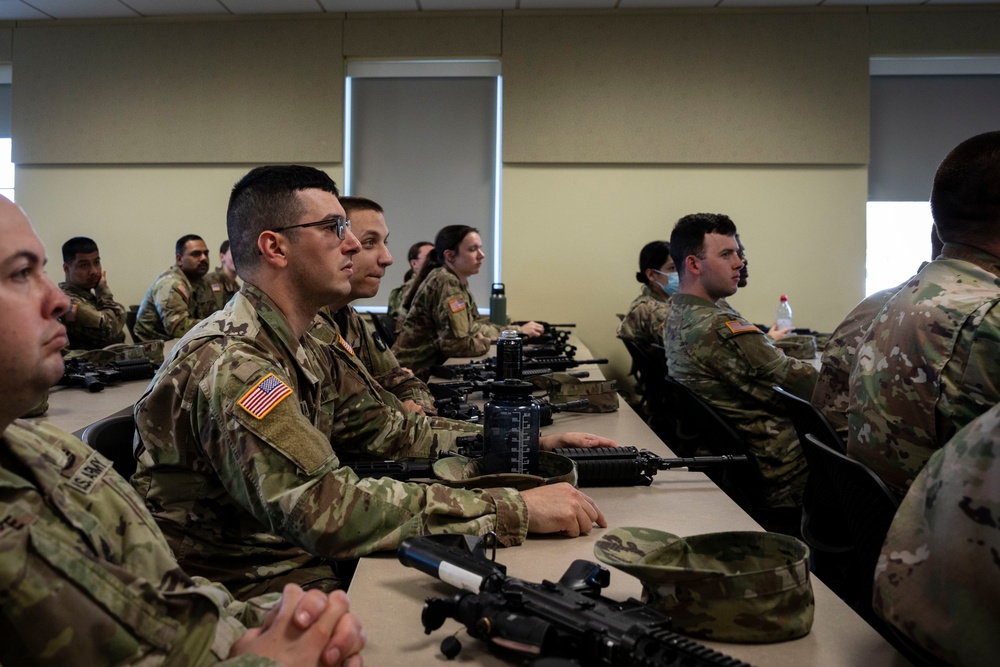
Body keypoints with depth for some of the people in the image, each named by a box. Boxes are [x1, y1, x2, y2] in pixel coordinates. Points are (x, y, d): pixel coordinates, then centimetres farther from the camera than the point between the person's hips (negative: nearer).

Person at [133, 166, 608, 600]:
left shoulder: (311, 353, 6)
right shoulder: (229, 363, -24)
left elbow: (395, 432, 11)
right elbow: (326, 508, -33)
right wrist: (515, 509, -31)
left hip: (303, 564, 8)